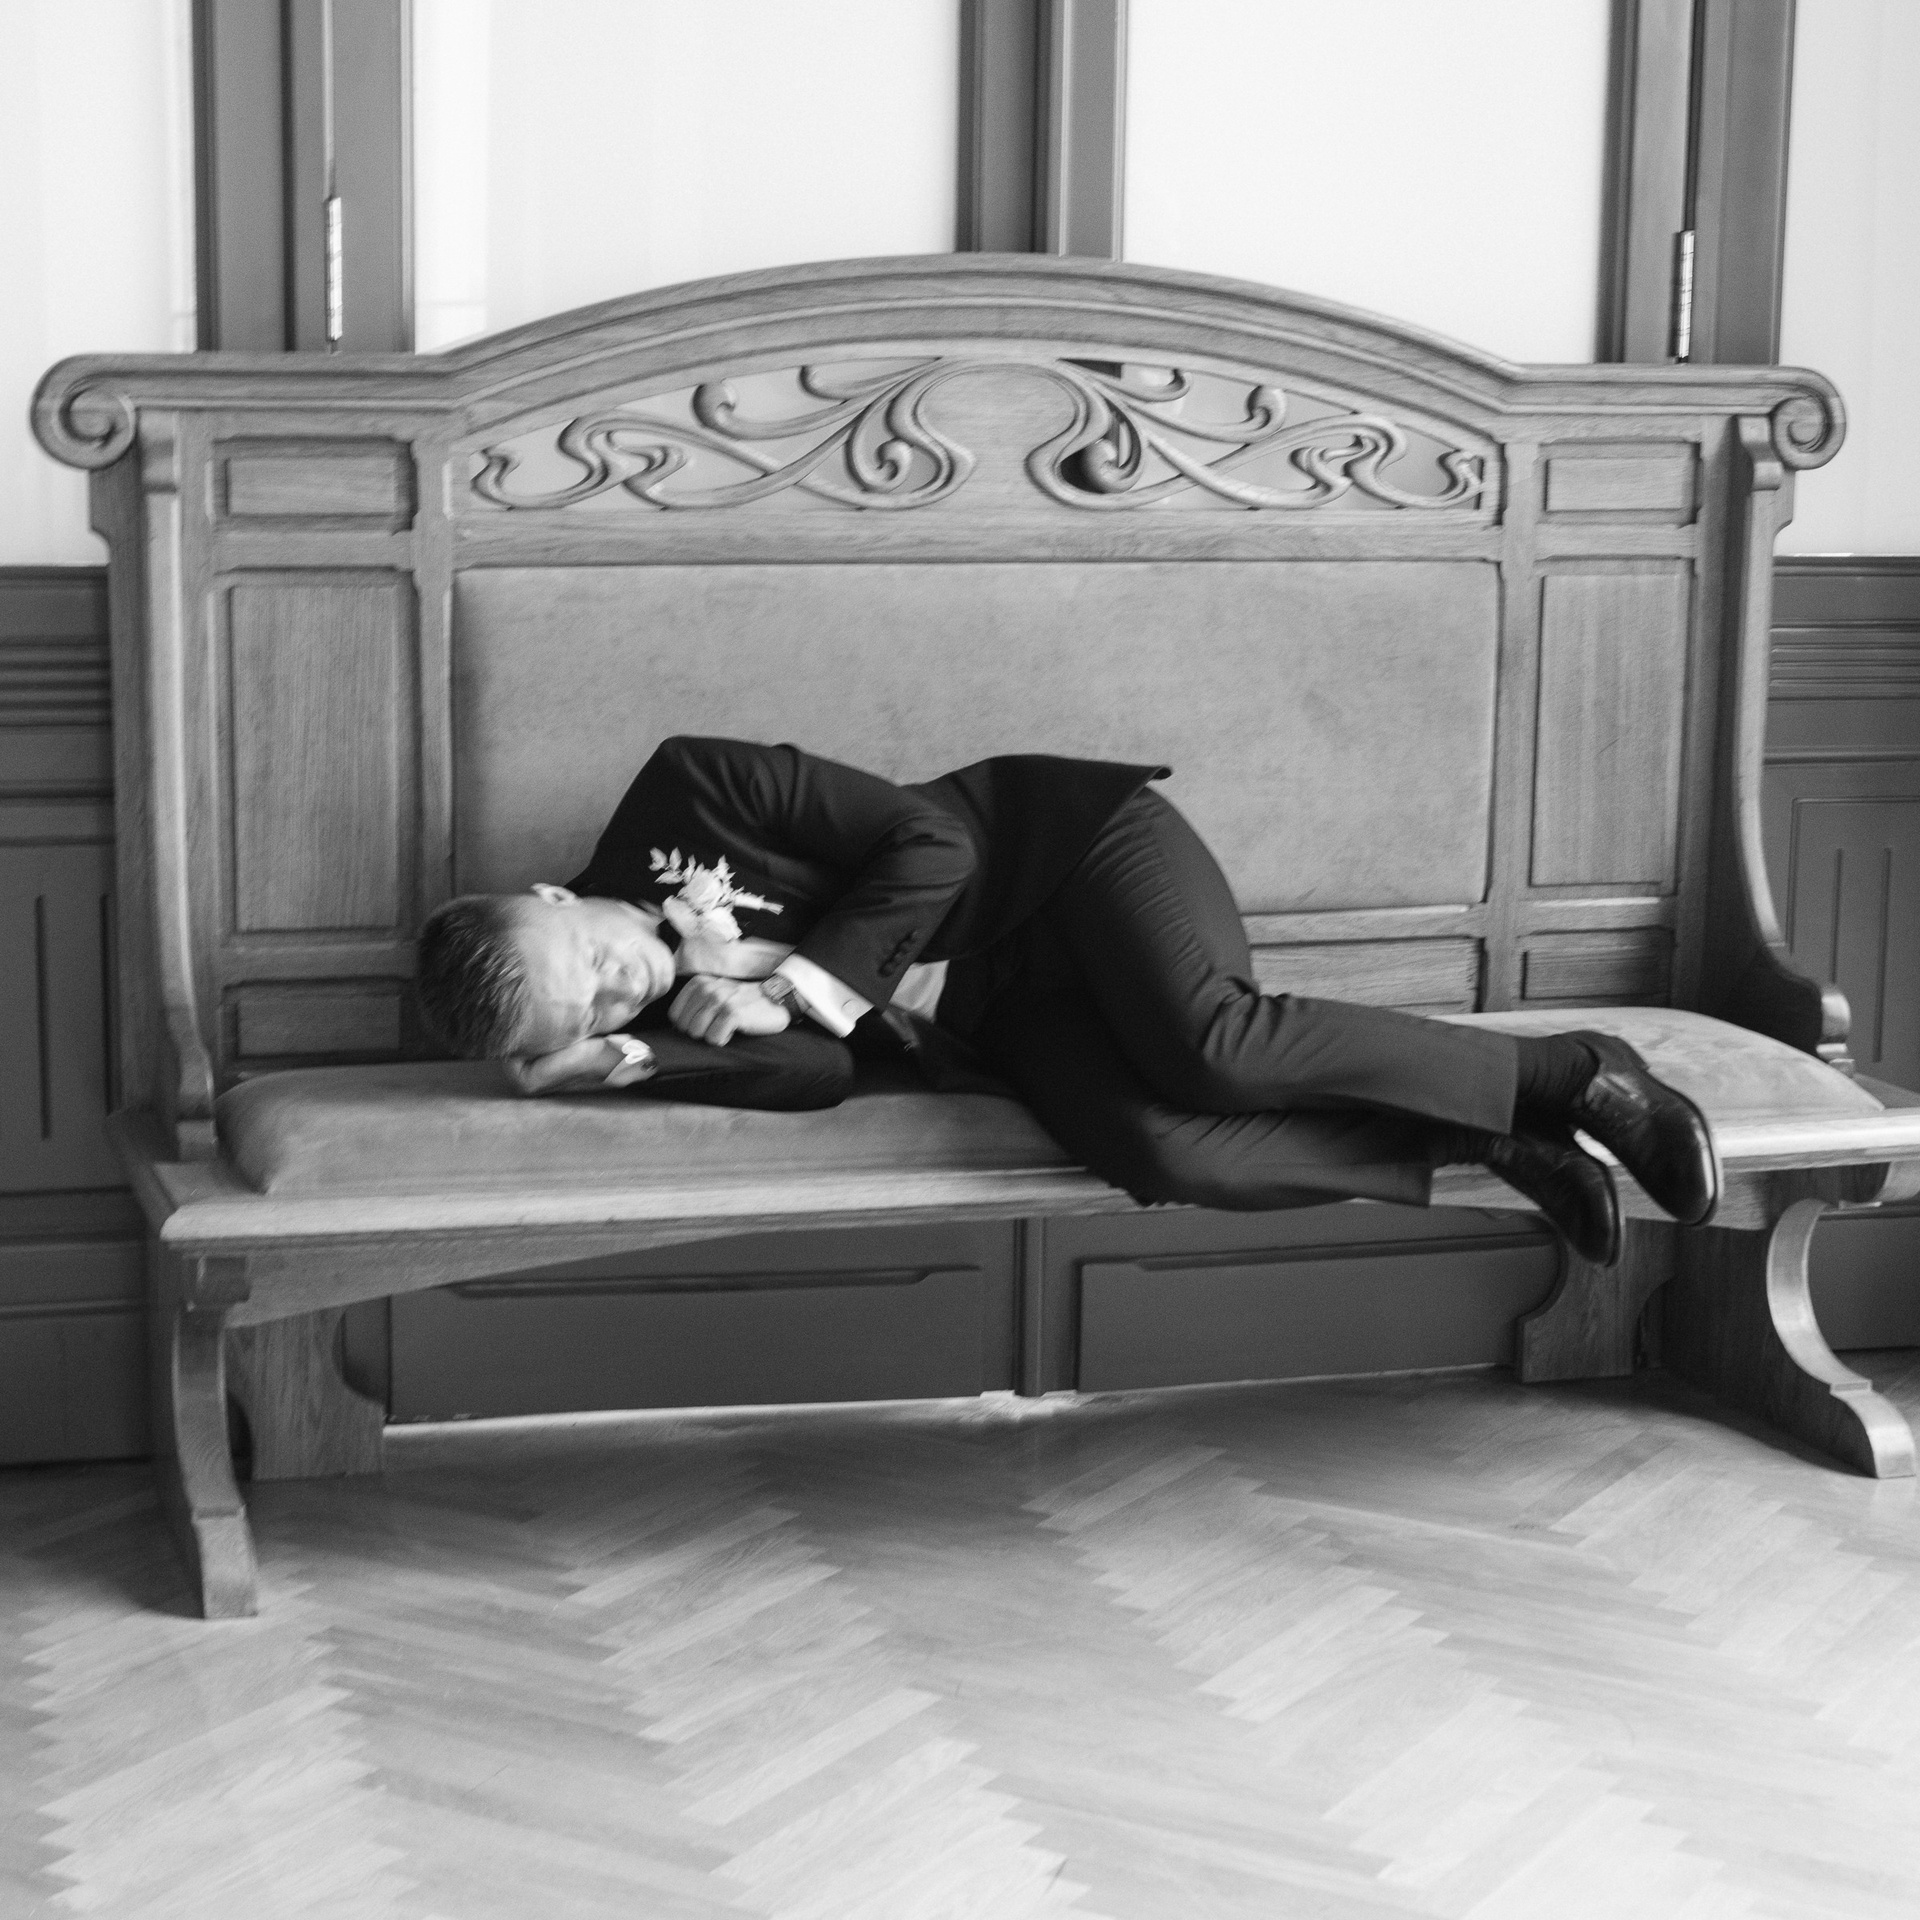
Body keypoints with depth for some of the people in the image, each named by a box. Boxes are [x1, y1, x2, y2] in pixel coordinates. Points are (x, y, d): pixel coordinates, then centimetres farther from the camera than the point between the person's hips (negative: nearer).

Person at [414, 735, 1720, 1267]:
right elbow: (820, 1071, -16)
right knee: (1151, 1149, -29)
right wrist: (621, 1064, -26)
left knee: (1210, 1044, -33)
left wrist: (805, 977, -23)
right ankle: (1501, 1148, -12)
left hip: (1066, 841, -3)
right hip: (1003, 1023, 4)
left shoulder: (685, 795, -16)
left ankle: (1570, 1072, -15)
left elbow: (926, 840, -15)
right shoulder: (651, 1021, -4)